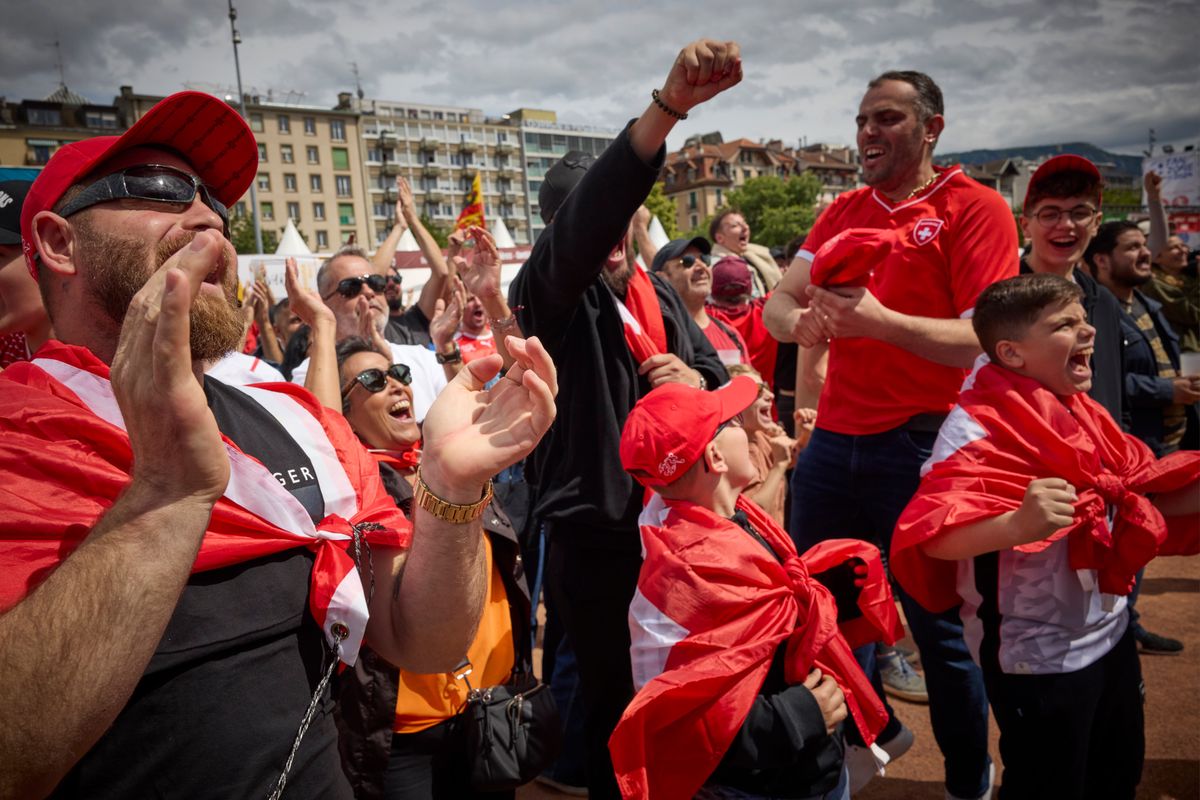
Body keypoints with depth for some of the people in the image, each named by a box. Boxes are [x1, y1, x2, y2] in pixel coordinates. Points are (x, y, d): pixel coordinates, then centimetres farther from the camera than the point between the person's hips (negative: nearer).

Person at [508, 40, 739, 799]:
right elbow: (587, 218, -32)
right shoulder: (549, 292, -11)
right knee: (617, 701, 10)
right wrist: (667, 106, -43)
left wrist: (695, 383, -13)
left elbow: (723, 384, 12)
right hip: (594, 540, -5)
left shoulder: (659, 294, 9)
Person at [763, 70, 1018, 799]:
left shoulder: (976, 208, -6)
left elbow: (987, 341, -16)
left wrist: (882, 321, -29)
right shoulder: (842, 212, 12)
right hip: (834, 438, 6)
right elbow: (778, 303, 6)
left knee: (937, 622, 8)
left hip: (922, 444, -5)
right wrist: (799, 319, -17)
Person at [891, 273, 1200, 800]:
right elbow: (933, 537, -33)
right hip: (1037, 657, -8)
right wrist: (1017, 525, -49)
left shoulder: (1083, 413, 5)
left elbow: (1143, 495, 12)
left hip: (1110, 634, 8)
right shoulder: (977, 428, -23)